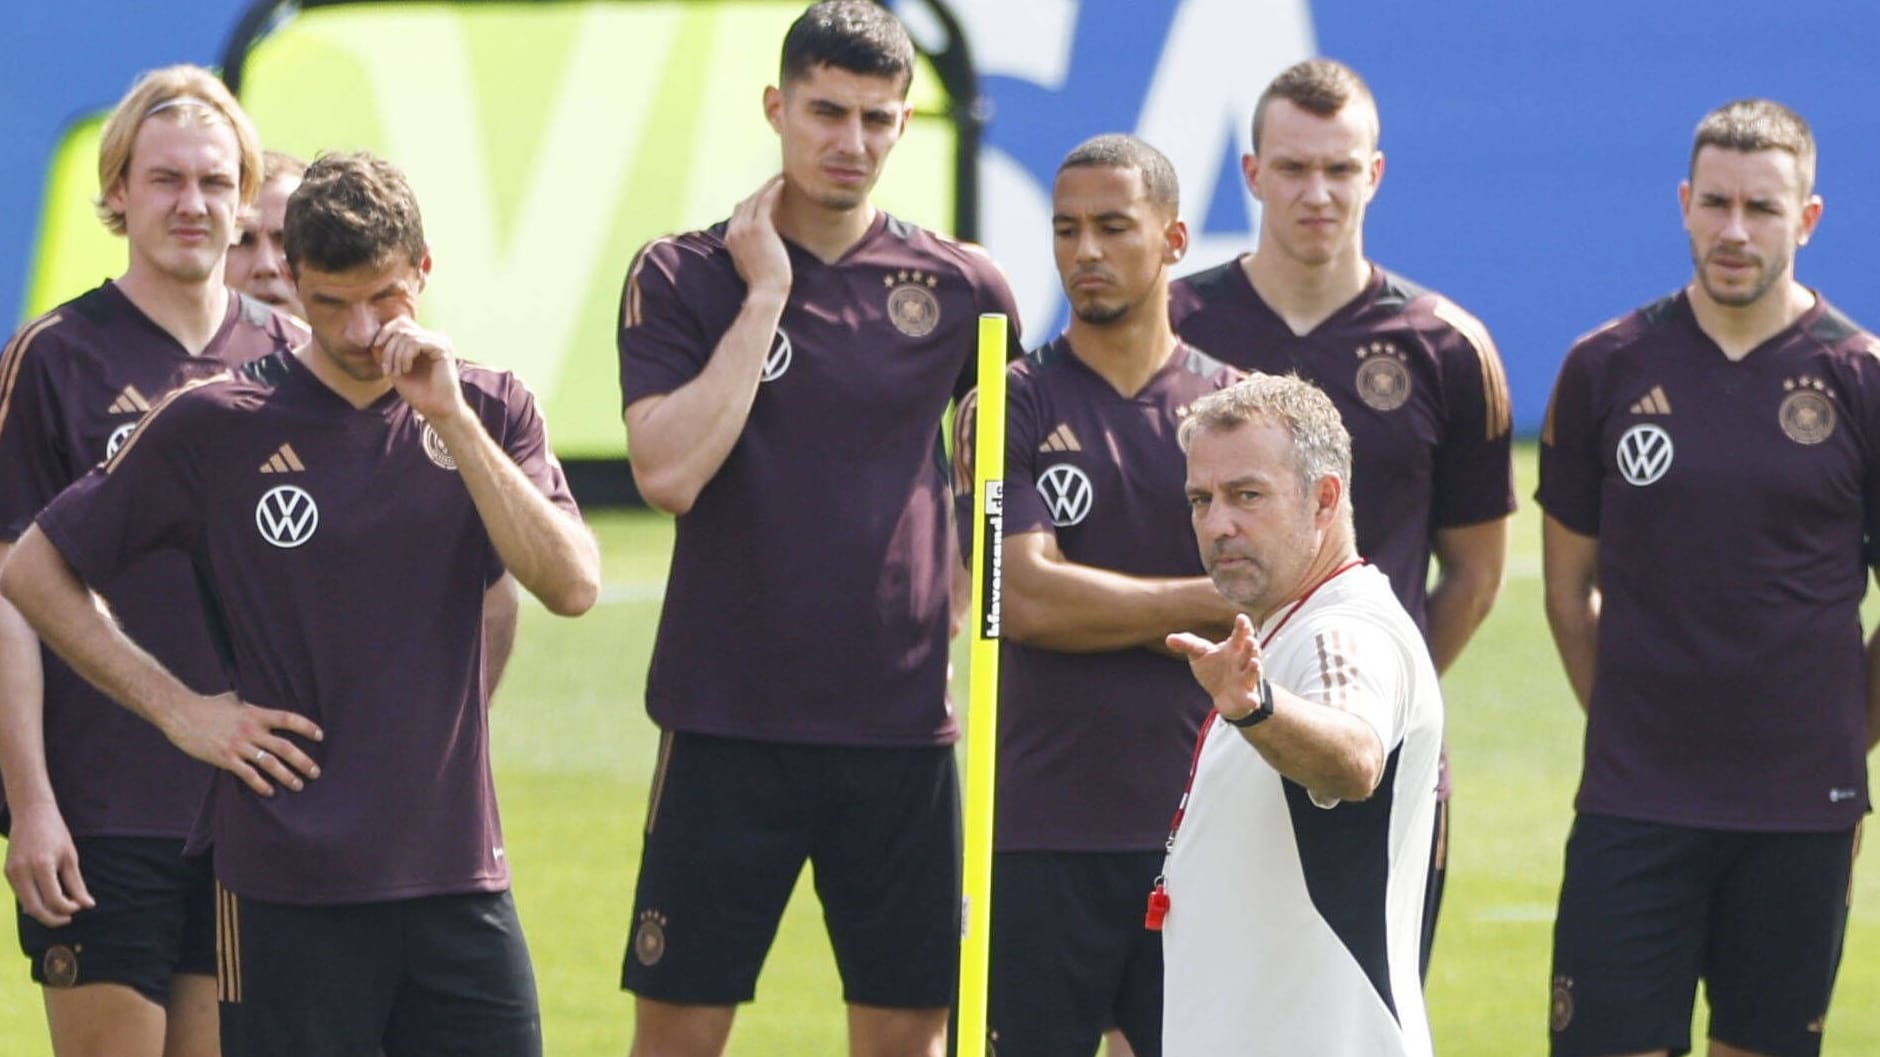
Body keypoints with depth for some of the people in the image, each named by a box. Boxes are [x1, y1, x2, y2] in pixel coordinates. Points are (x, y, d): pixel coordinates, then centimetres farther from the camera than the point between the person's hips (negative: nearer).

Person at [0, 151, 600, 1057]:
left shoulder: (489, 411, 6)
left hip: (455, 872, 2)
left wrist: (453, 420, -14)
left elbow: (570, 585, -8)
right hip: (287, 881, -2)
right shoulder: (213, 425, -1)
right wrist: (178, 709, -1)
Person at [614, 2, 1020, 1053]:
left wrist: (965, 616, 10)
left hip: (905, 723, 2)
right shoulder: (684, 277, -2)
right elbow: (668, 472, -15)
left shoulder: (960, 287, 4)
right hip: (730, 720, -2)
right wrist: (763, 295, -12)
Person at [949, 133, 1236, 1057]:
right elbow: (1026, 596, -9)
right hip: (1045, 831, -1)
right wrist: (1208, 603, -4)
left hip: (1201, 830, 1)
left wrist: (1101, 613, -7)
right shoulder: (1014, 408, 4)